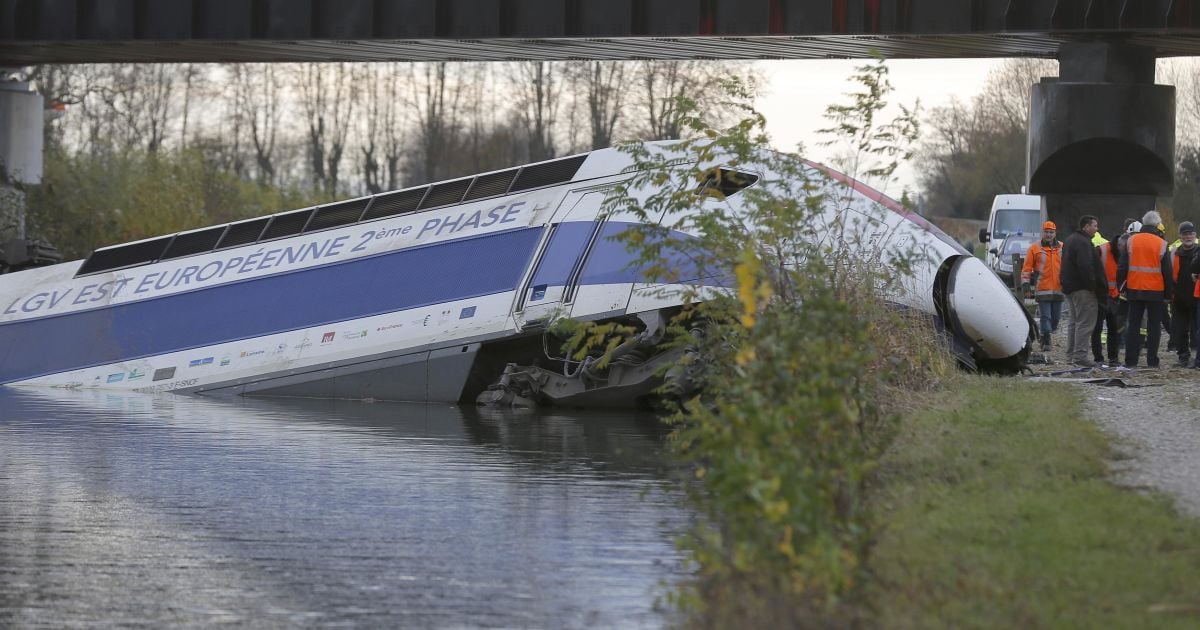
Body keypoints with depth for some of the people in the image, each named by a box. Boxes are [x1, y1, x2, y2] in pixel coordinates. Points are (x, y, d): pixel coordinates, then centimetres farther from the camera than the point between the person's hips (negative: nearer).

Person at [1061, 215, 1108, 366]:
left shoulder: (1070, 240, 18)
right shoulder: (1083, 242, -16)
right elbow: (1085, 267, -24)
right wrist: (1092, 285, -18)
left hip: (1070, 286, 11)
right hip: (1083, 289, -11)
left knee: (1075, 322, 18)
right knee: (1085, 322, -10)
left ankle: (1071, 354, 21)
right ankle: (1080, 355, -15)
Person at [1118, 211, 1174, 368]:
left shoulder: (1131, 241, 0)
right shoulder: (1161, 244, -5)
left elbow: (1122, 267, 2)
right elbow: (1167, 272, -2)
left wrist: (1121, 285, 11)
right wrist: (1169, 291, 7)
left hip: (1134, 290, 2)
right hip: (1156, 291, -2)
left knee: (1133, 326, 7)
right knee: (1154, 326, 5)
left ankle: (1131, 360, 3)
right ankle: (1152, 360, 1)